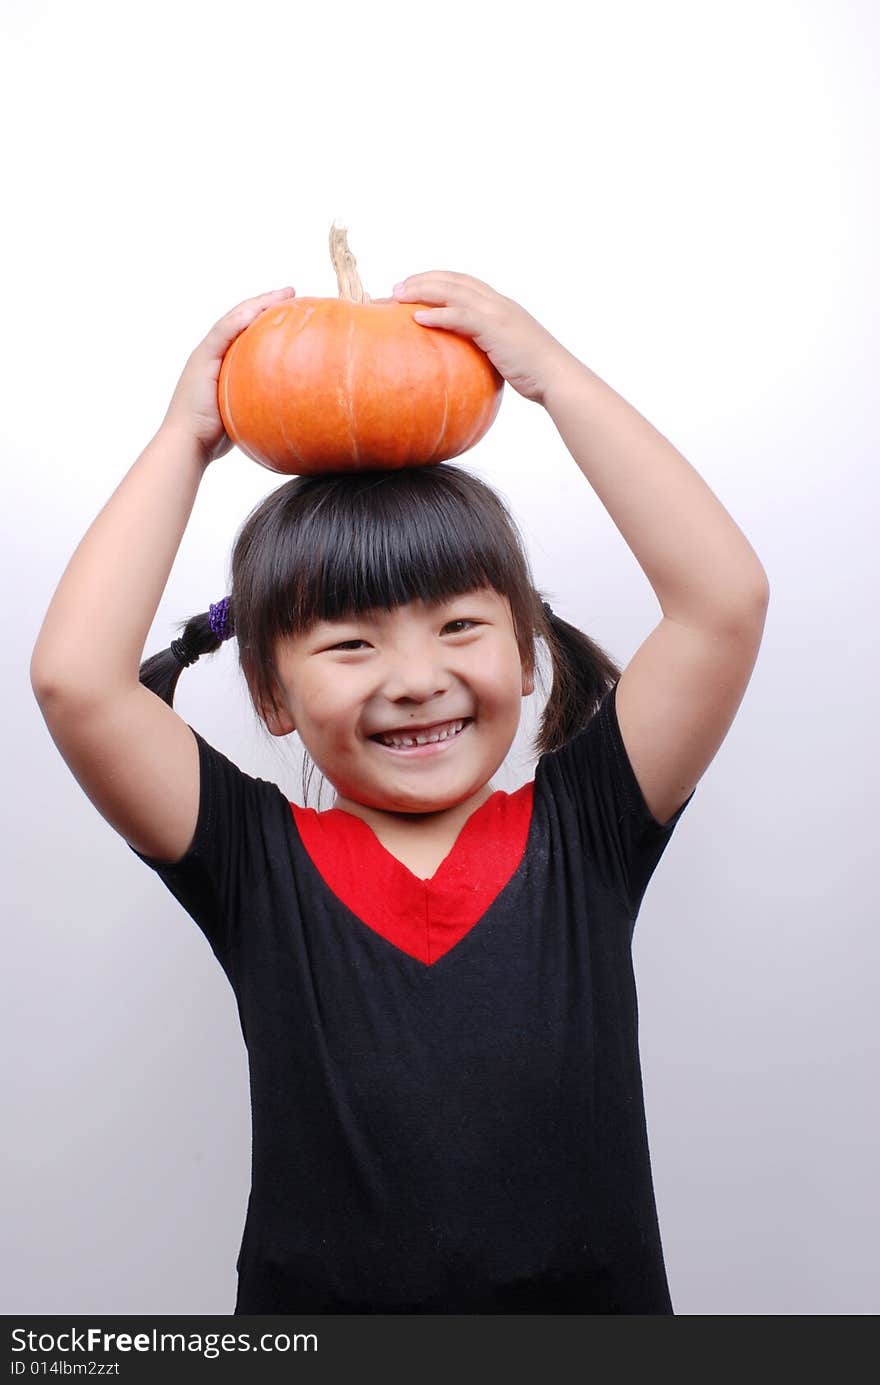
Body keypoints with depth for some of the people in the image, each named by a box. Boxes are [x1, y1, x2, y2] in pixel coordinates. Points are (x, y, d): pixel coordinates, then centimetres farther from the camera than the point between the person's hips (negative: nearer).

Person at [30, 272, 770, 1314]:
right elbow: (75, 677, -16)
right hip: (312, 1305, -1)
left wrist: (552, 373, -7)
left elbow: (725, 600, -12)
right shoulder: (257, 873, -5)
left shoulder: (584, 838, -4)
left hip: (599, 1302, 2)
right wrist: (188, 437, -6)